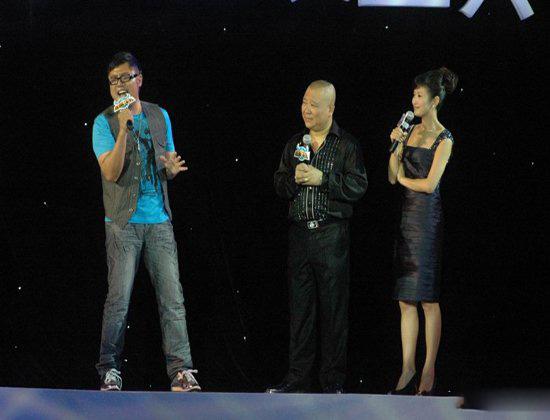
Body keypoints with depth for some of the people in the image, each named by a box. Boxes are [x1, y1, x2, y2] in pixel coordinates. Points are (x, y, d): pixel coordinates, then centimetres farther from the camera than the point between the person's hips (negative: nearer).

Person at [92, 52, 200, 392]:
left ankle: (181, 370, -4)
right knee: (119, 300, -5)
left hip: (160, 221, 3)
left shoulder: (160, 116, 12)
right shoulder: (104, 122, -1)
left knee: (173, 298, -3)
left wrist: (173, 168, -6)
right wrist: (124, 127, -21)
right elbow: (111, 172, -13)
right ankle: (110, 370, 4)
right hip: (124, 221, -3)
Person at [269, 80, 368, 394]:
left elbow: (358, 186, -8)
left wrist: (322, 178, -14)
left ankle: (333, 380, 3)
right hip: (300, 233, 4)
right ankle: (299, 377, 8)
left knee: (334, 308, -2)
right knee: (301, 307, 5)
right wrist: (294, 178, -5)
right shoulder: (295, 144, 15)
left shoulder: (347, 145, 0)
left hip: (332, 235, -4)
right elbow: (279, 185, 16)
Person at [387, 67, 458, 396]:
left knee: (428, 299, -3)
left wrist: (403, 178, 2)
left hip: (427, 217, -6)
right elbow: (392, 176, 8)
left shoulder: (443, 140, -6)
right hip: (406, 215, 6)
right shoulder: (410, 131, 13)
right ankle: (408, 369, 6)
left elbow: (429, 184, -13)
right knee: (406, 300, 4)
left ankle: (429, 371, 0)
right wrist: (396, 146, -4)